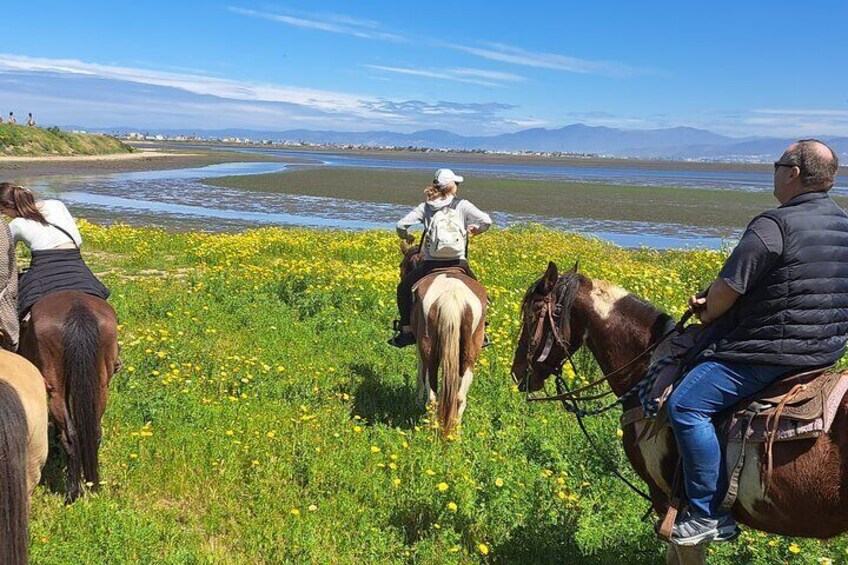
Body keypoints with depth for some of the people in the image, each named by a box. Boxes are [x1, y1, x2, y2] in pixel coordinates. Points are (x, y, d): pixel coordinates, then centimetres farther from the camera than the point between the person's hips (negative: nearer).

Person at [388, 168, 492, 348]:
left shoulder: (425, 207, 5)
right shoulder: (462, 205, 2)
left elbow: (401, 225, -2)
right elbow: (486, 221, -6)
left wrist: (406, 237, 20)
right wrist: (475, 230, 15)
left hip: (431, 263, 0)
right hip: (458, 262, 0)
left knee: (404, 288, 25)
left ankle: (407, 331, 20)